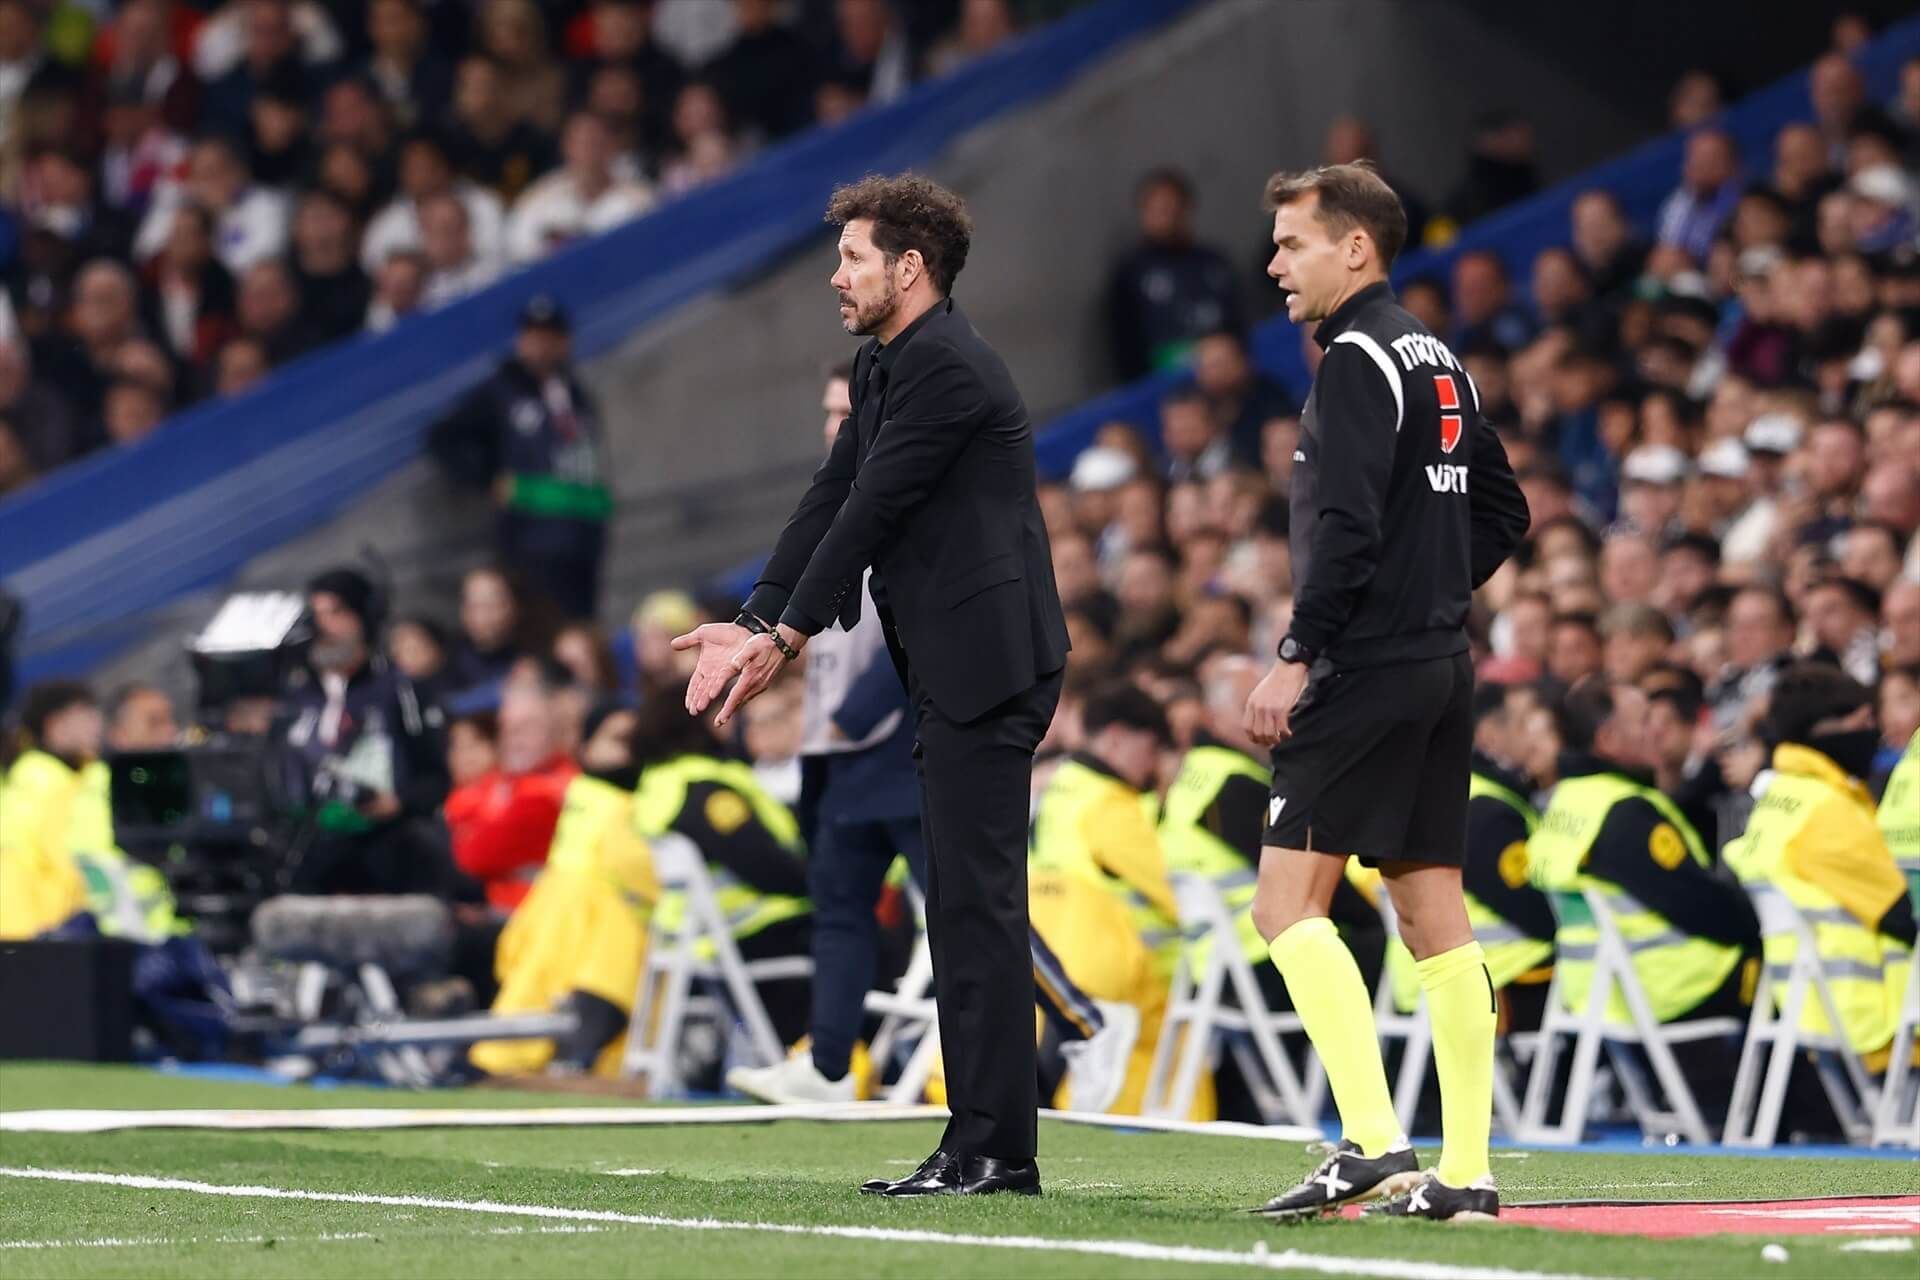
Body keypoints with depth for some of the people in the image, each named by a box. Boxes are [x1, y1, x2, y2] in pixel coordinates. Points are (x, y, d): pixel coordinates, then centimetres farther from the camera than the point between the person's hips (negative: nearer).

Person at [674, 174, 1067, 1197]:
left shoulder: (948, 367, -15)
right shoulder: (883, 367, 17)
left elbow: (872, 509, -16)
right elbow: (832, 499, 15)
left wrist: (789, 635, -11)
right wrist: (753, 623, 6)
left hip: (988, 661, -11)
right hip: (952, 669, 11)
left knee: (978, 900, -10)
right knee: (965, 902, 11)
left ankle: (992, 1150, -10)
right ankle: (987, 1143, 14)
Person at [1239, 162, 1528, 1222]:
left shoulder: (1358, 360, -11)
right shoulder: (1438, 362, 17)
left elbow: (1346, 529, -21)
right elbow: (1501, 510, 23)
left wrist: (1297, 656, -18)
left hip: (1366, 675, -9)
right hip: (1442, 667, 9)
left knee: (1288, 902, -8)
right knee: (1435, 916, 8)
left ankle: (1372, 1141, -17)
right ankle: (1465, 1172, 7)